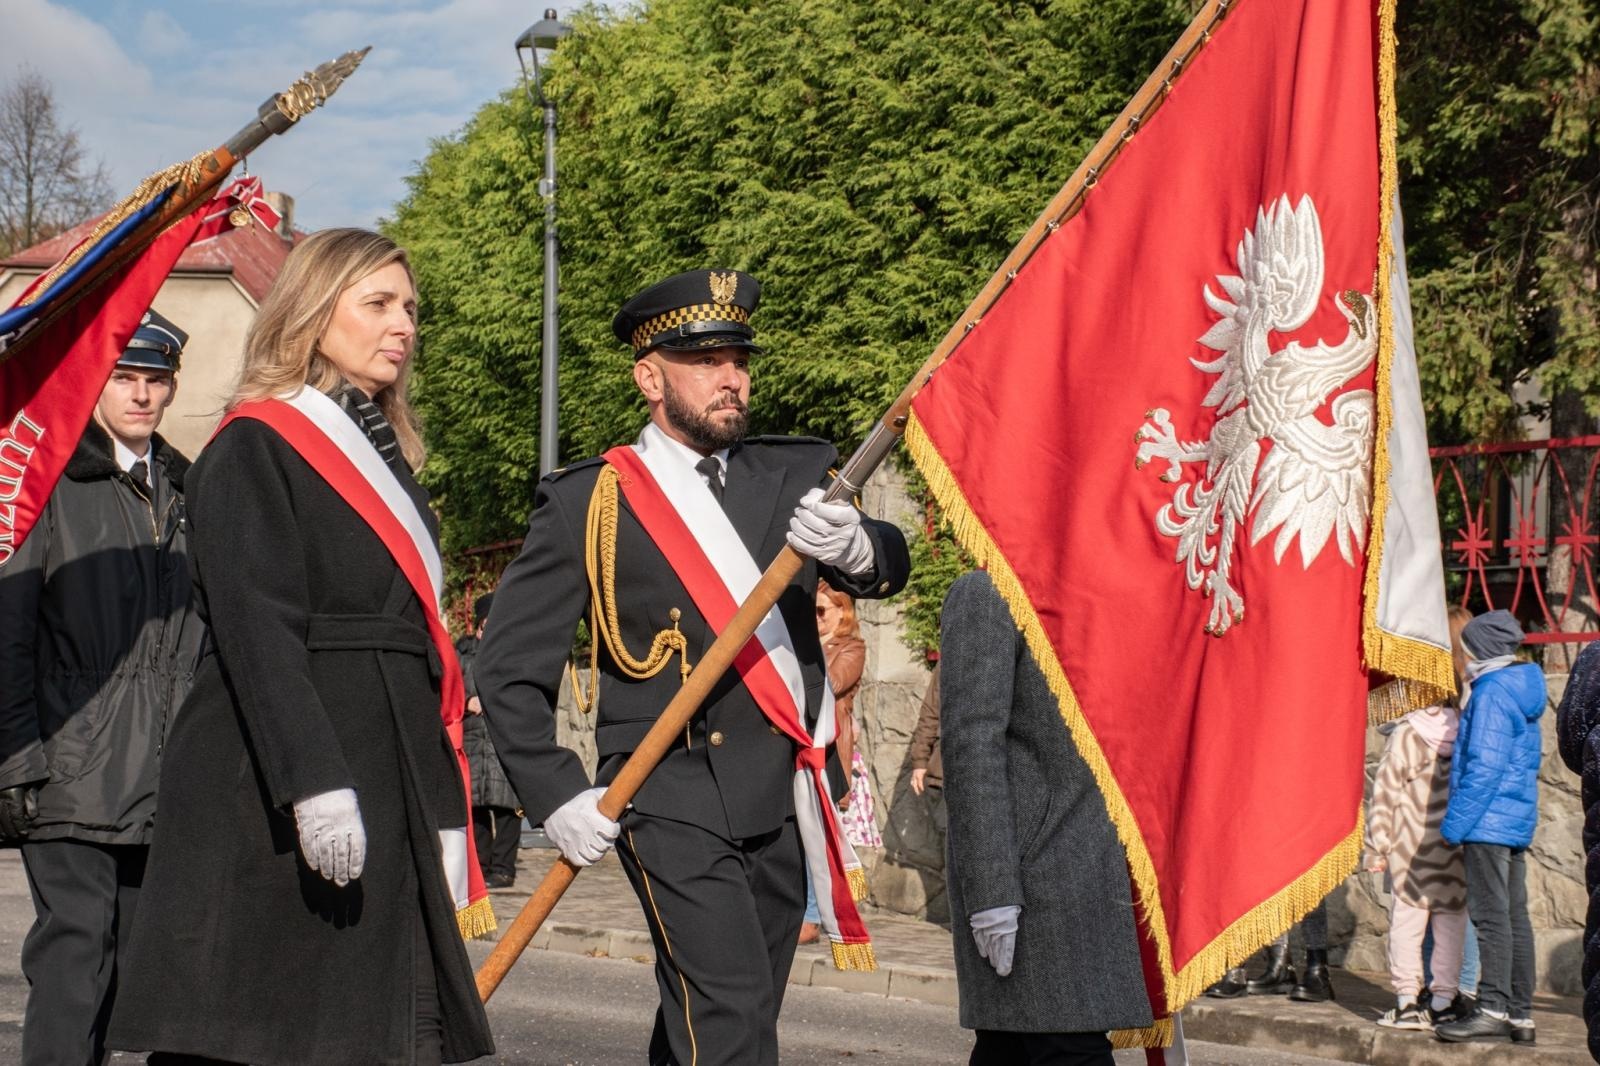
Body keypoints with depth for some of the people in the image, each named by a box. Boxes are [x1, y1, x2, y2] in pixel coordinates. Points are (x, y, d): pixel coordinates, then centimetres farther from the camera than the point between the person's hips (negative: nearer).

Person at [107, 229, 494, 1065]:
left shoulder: (383, 455, 20)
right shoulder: (254, 449, -6)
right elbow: (254, 629, -17)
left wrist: (444, 811, 16)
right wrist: (313, 782, -27)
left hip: (387, 782, 8)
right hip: (269, 790, -8)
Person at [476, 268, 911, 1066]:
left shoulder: (790, 477, 11)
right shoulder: (586, 503, -1)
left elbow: (890, 568, -3)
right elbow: (509, 669, -1)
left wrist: (855, 546, -27)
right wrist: (558, 795, -11)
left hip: (780, 804, 5)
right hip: (674, 801, -5)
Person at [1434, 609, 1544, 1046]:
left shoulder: (1492, 693, -13)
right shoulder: (1521, 690, 16)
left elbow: (1484, 766, -19)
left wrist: (1457, 822, -17)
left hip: (1489, 821, -10)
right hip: (1518, 821, 10)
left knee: (1491, 916, -10)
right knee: (1514, 916, 10)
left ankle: (1493, 1011, -12)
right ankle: (1520, 1015, 13)